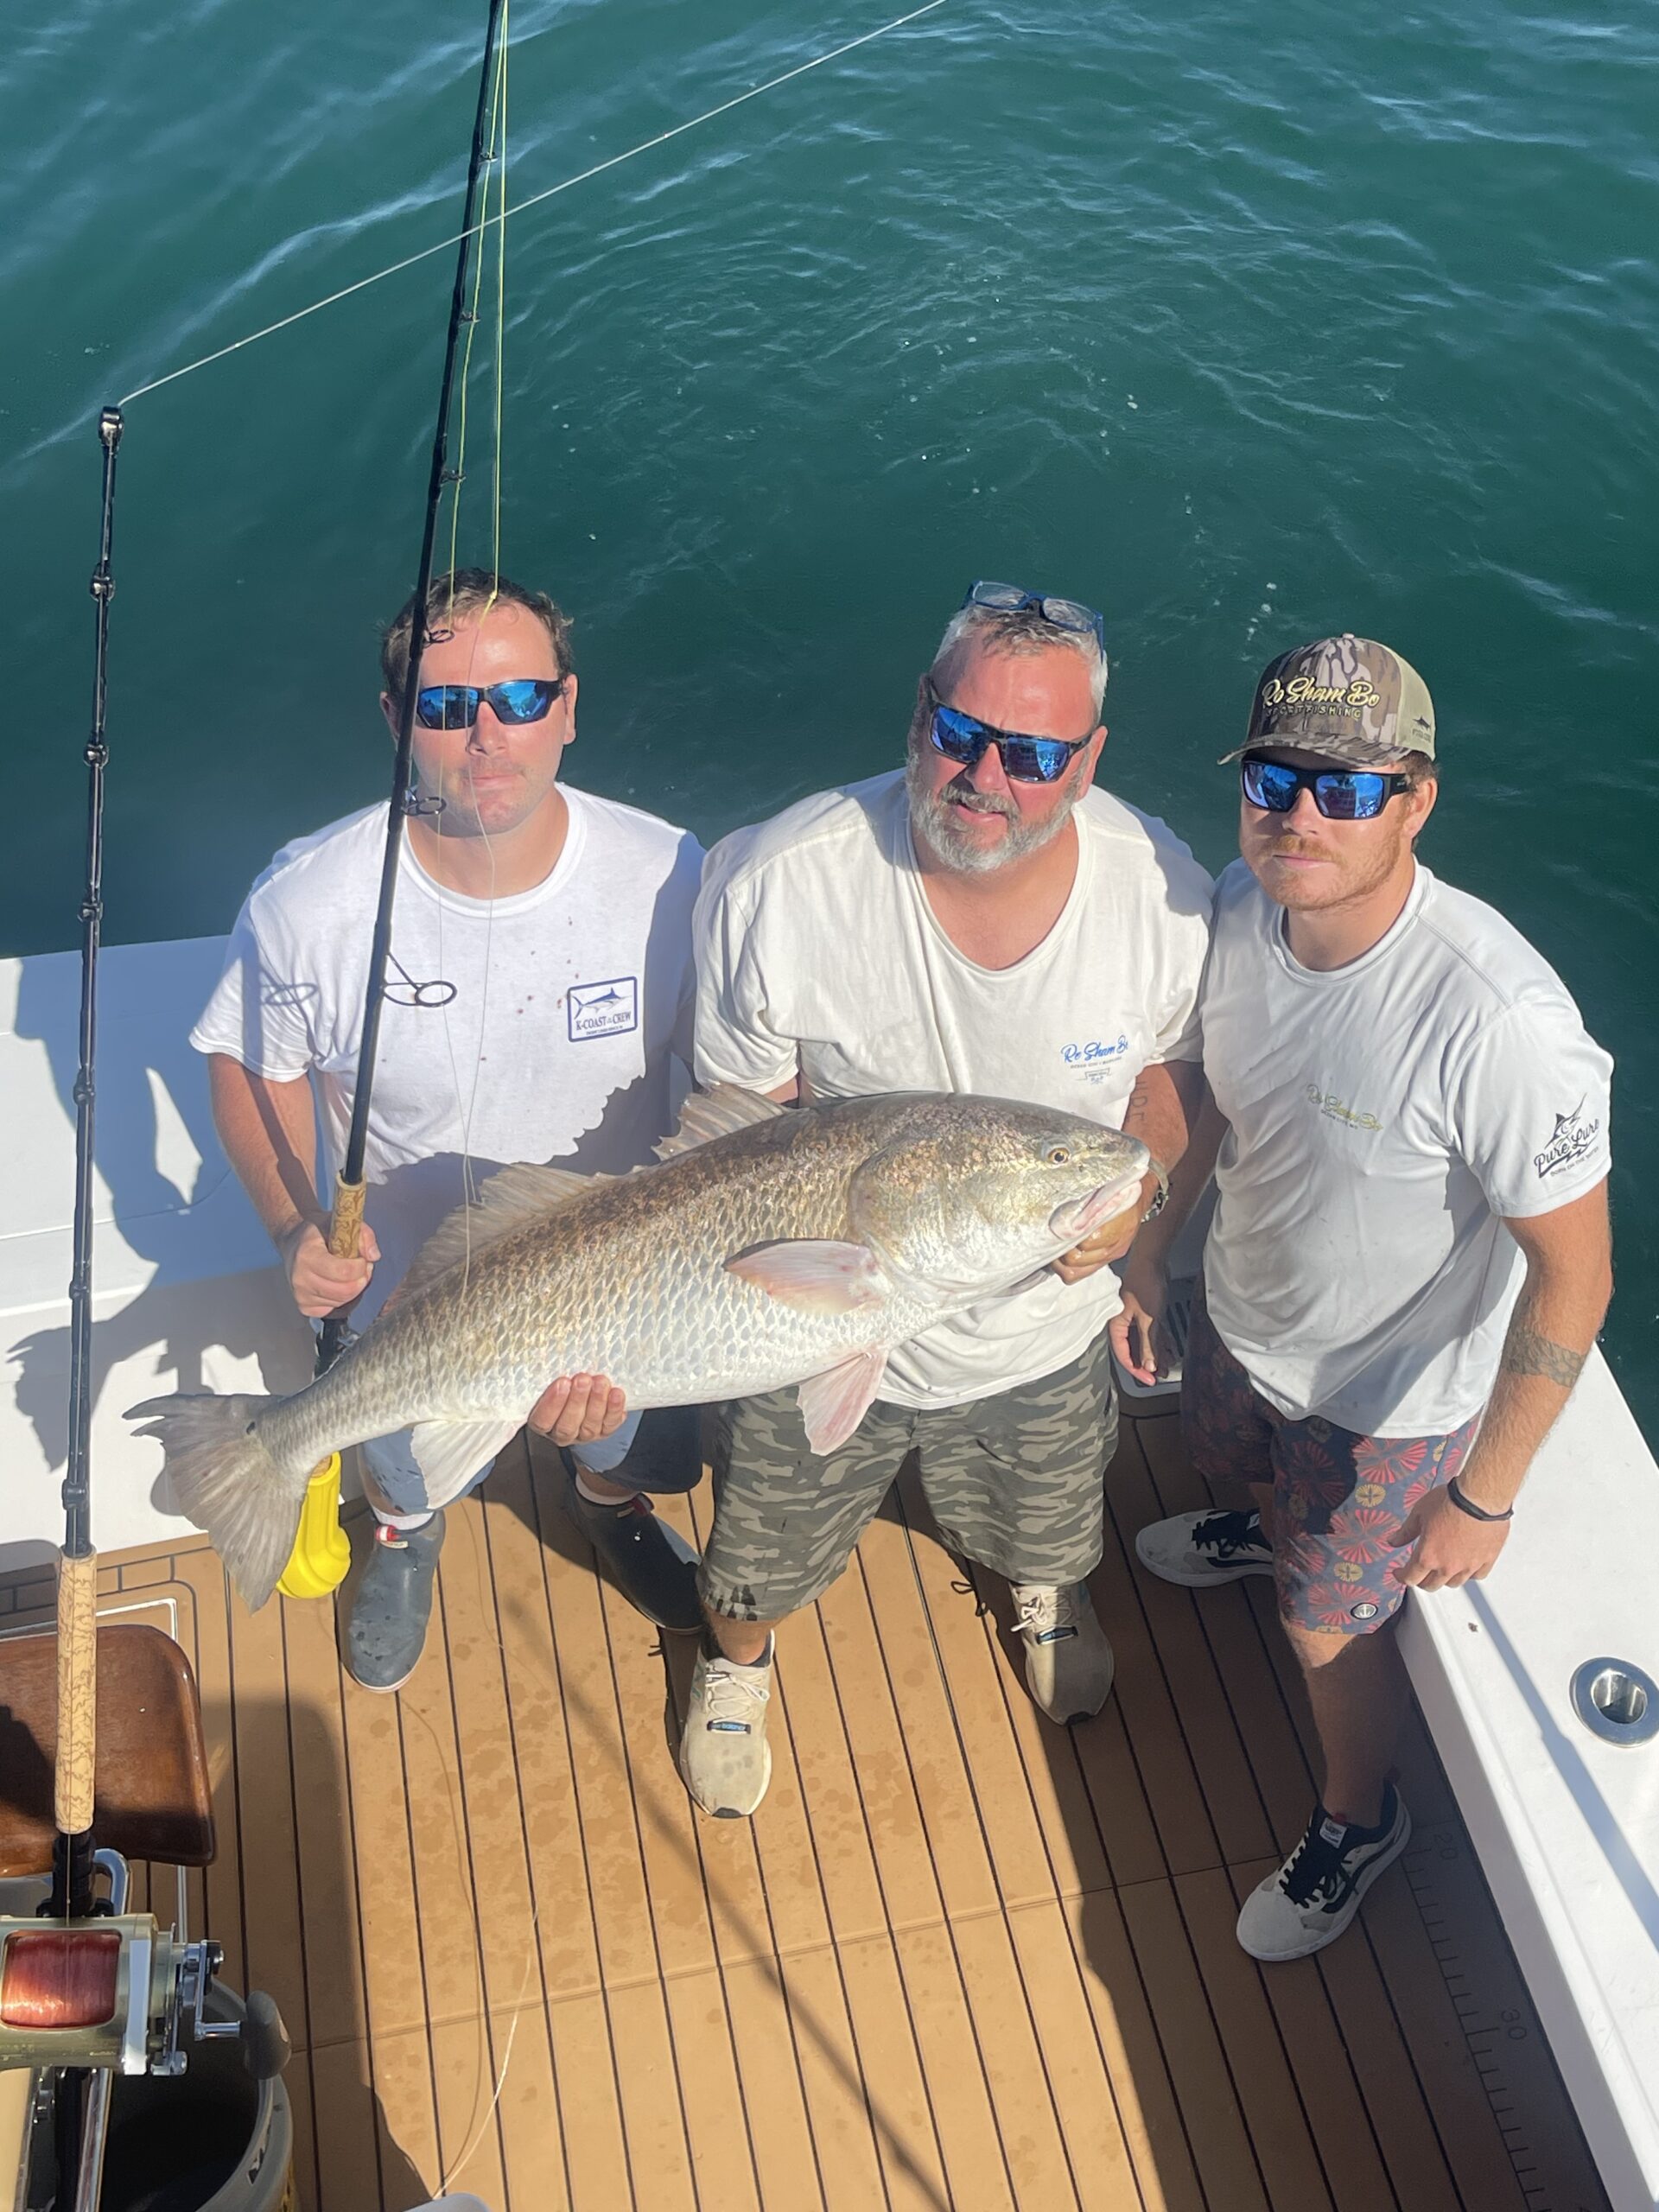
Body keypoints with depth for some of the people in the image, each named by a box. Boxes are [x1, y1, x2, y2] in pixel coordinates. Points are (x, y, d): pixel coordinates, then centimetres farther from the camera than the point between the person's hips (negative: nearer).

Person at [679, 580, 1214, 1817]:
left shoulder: (1163, 894, -22)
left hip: (1041, 1331, 2)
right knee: (767, 1550, 26)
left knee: (1046, 1524, 34)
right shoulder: (779, 886, -30)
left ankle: (1046, 1584, 73)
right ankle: (738, 1654, 64)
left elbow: (1173, 1077, -3)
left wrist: (1135, 1194, -21)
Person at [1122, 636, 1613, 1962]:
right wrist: (1151, 1244, 12)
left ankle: (1360, 1821, 48)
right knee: (1224, 1453, 34)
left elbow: (1573, 1275, -28)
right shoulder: (1243, 908, -18)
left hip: (1390, 1395, -6)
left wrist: (1485, 1497, -21)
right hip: (1240, 1312, 6)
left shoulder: (1497, 1020, -39)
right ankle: (1270, 1531, 73)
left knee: (1326, 1623, 14)